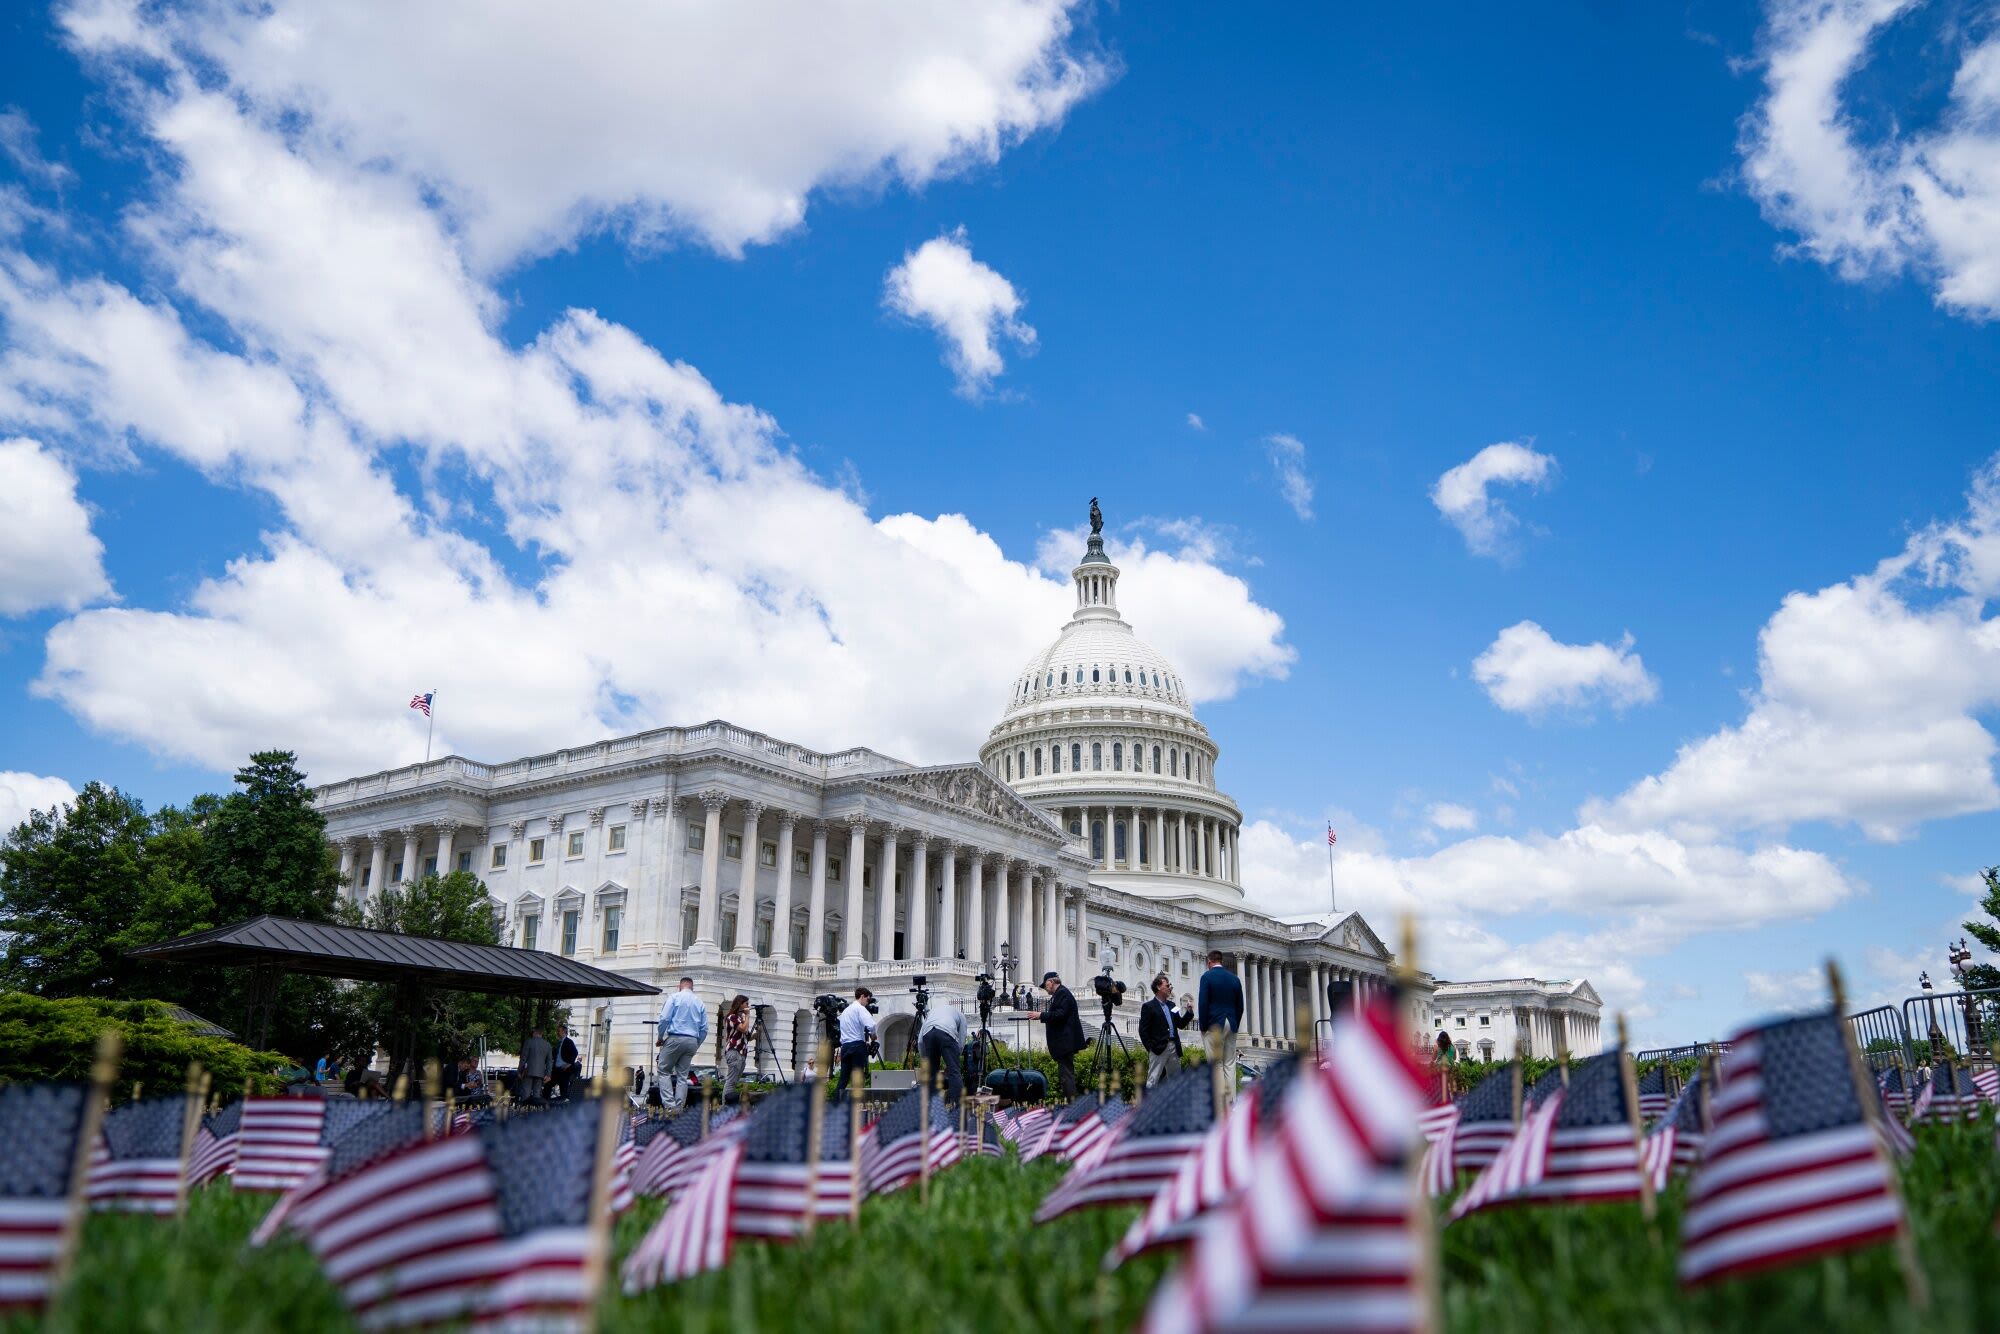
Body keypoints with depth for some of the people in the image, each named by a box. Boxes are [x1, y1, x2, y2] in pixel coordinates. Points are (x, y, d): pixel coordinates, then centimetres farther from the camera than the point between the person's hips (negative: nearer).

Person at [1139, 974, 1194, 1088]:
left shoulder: (1171, 1005, 17)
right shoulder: (1148, 1007, -4)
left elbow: (1180, 1024, 17)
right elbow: (1143, 1031, -7)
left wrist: (1189, 1012, 3)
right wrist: (1150, 1048, -12)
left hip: (1174, 1048, 7)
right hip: (1159, 1049, -7)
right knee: (1152, 1080, -6)